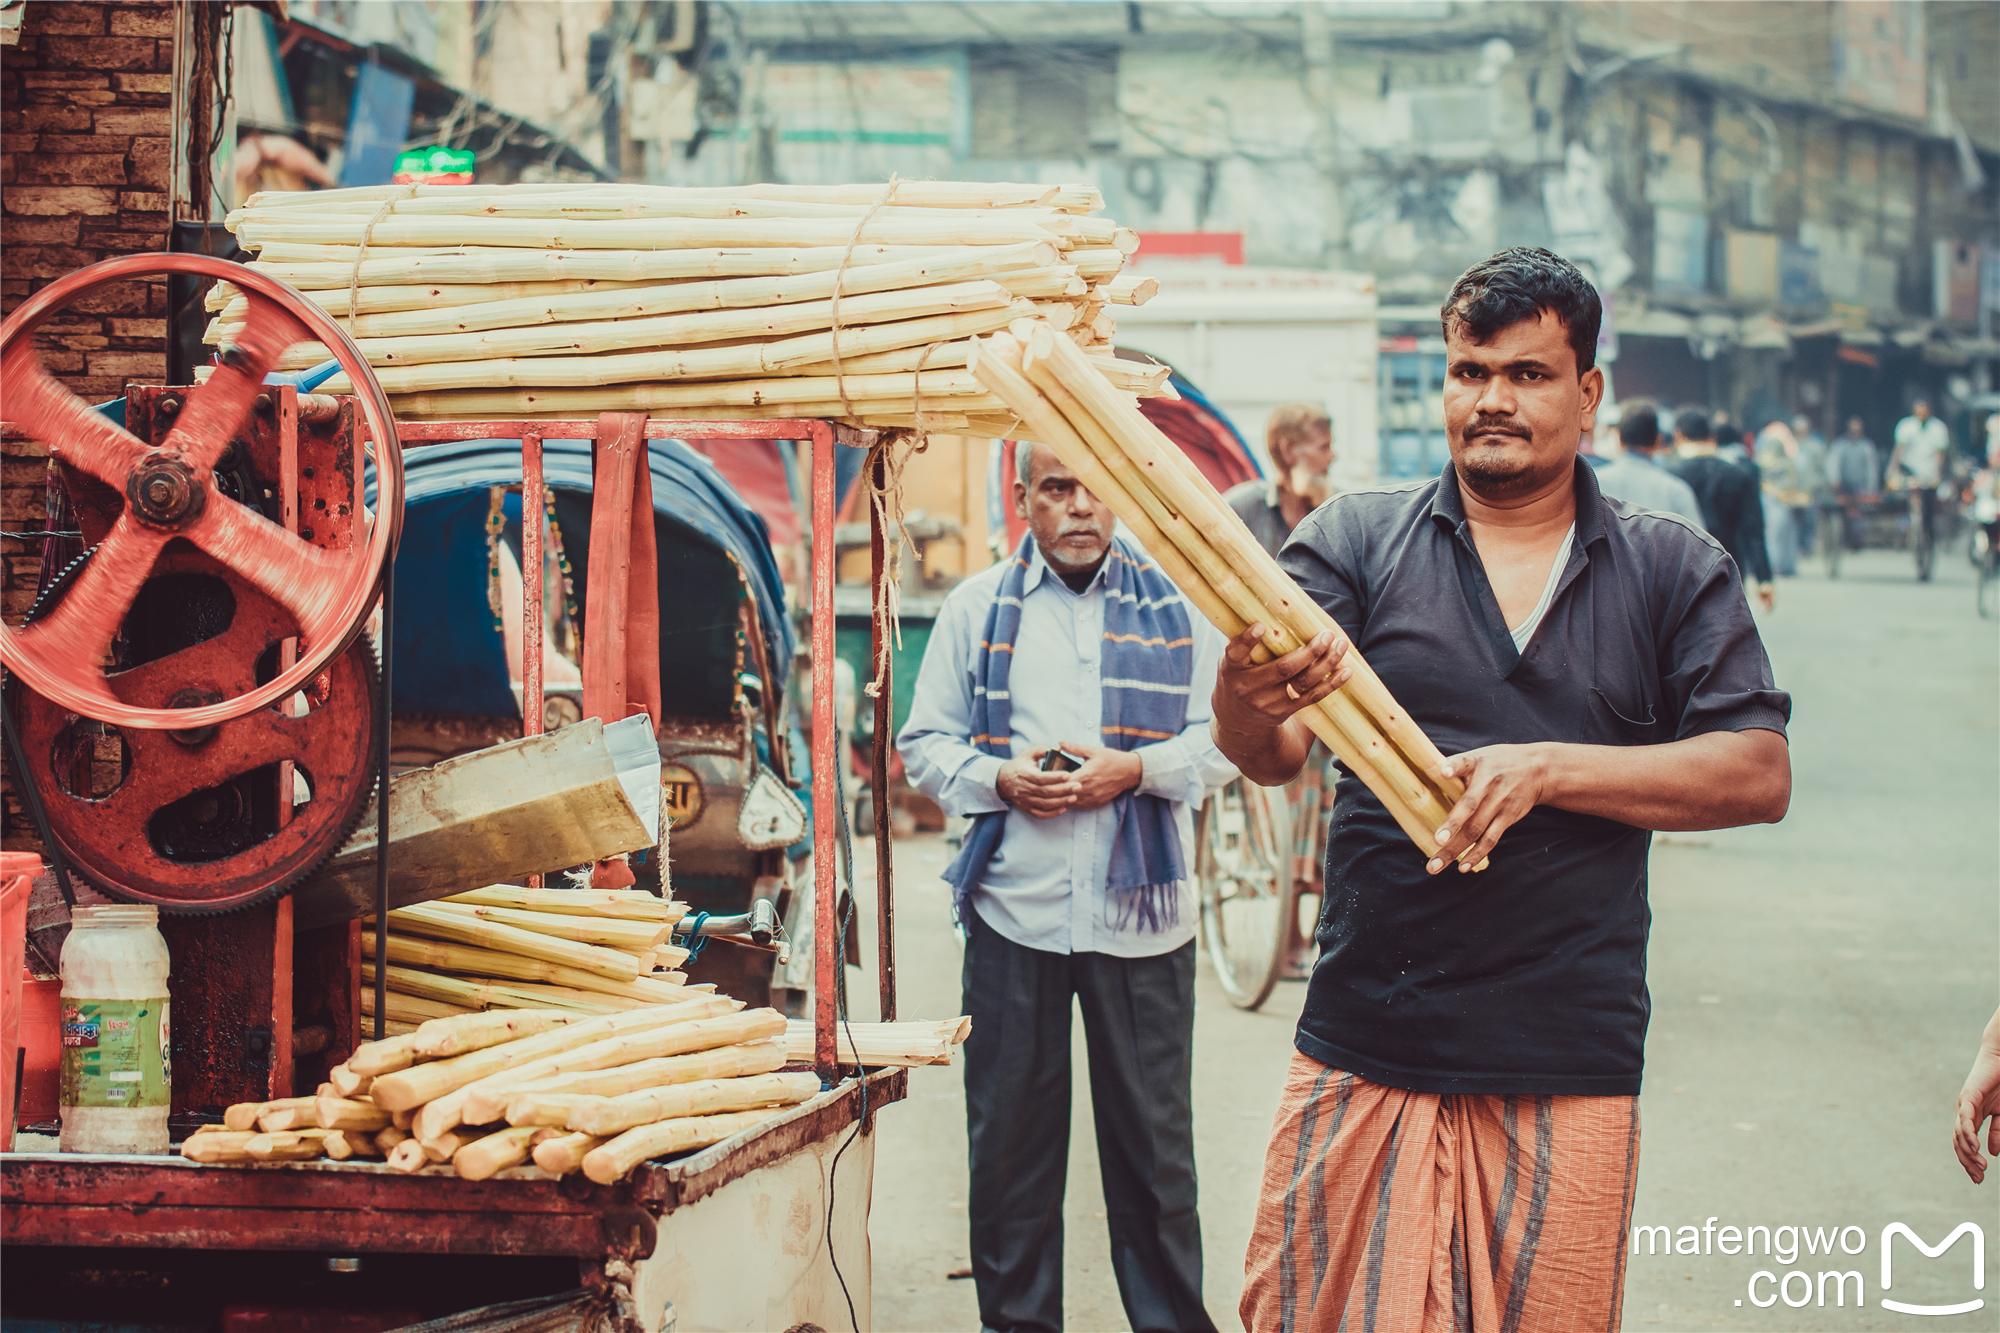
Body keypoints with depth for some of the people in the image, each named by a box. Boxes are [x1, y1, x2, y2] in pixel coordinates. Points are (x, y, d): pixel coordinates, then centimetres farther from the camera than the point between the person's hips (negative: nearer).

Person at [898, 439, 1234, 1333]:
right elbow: (924, 744, 9)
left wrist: (1136, 769, -13)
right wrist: (1000, 779, -10)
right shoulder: (977, 607, 8)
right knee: (1010, 1140, 7)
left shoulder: (1177, 605, 5)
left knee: (1154, 1146, 4)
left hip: (1141, 917, -1)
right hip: (1012, 911, 1)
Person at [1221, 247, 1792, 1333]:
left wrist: (1546, 768, -12)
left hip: (1568, 1072, 0)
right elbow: (1268, 754, -6)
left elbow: (1759, 776, -1)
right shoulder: (1356, 539, 5)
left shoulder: (1676, 572, 7)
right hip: (1363, 1055, 0)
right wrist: (1248, 702, -31)